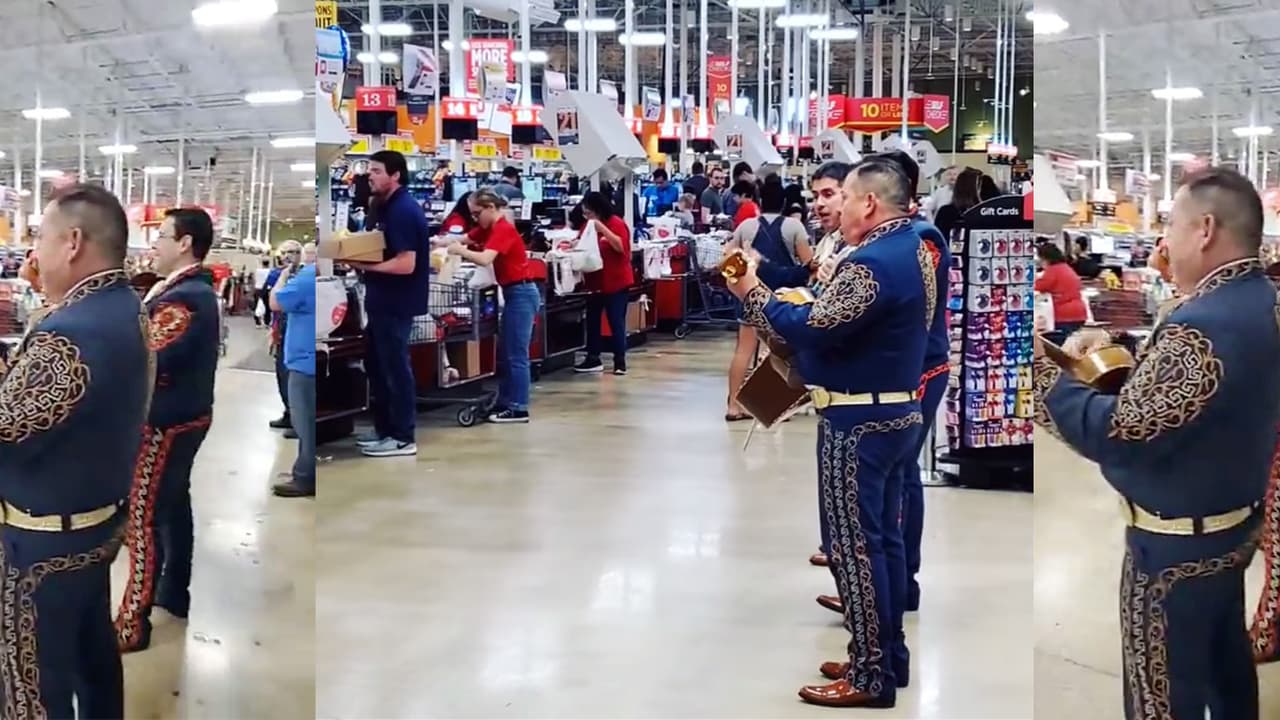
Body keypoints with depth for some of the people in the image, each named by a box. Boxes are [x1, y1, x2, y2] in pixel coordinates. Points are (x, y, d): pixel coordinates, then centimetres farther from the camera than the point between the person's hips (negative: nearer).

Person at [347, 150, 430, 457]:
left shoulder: (404, 211, -19)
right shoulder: (383, 206, 12)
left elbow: (405, 264, -24)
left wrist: (364, 266, -21)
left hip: (396, 303, -10)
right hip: (381, 300, 10)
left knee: (395, 367, -3)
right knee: (376, 365, 17)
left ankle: (403, 438, 5)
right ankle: (385, 429, 27)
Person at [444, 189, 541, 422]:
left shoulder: (503, 230, -18)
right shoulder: (488, 229, 11)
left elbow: (485, 259, -30)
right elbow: (463, 239, 13)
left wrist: (460, 251, -18)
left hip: (521, 294, -10)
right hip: (513, 294, 10)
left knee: (516, 354, -7)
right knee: (505, 354, 13)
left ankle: (519, 409, -4)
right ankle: (505, 403, 18)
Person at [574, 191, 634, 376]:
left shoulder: (616, 223, -11)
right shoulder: (590, 226, 9)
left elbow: (621, 246, -22)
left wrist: (602, 228, -28)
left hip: (616, 282, -7)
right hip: (596, 281, 7)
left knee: (616, 321, -3)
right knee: (592, 320, 8)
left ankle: (620, 361, 2)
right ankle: (593, 359, 14)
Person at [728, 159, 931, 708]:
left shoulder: (871, 263, -21)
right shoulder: (910, 250, 12)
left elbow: (812, 329, -21)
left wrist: (754, 296, -11)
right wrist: (808, 301, 7)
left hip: (858, 422, -10)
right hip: (896, 413, 10)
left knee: (854, 546, -4)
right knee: (883, 538, 15)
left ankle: (870, 677, 1)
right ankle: (890, 657, 23)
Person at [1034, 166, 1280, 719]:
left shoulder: (1201, 326, -29)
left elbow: (1119, 437, -26)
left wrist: (1043, 371, -19)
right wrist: (1133, 362, 6)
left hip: (1177, 544, -9)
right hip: (1235, 522, 9)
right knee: (1226, 658, 24)